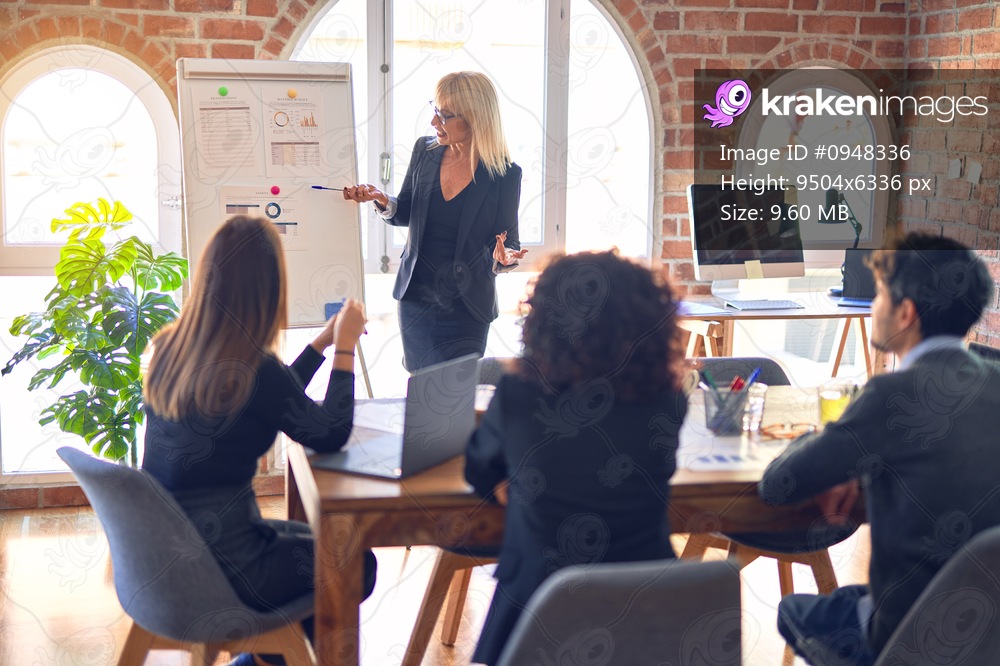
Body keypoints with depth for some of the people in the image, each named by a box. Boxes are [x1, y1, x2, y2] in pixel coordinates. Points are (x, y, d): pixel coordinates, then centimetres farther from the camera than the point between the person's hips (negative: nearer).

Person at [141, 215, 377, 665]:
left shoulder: (169, 349, -1)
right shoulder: (254, 369, -26)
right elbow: (331, 435, -12)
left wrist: (321, 343, 15)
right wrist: (344, 347, -5)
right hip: (215, 573, -8)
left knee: (315, 540, 29)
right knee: (357, 563, 16)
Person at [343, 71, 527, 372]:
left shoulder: (505, 174, -12)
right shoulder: (424, 150, 0)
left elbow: (508, 240, -4)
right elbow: (405, 214, 10)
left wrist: (503, 257, -27)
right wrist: (382, 201, -11)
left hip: (467, 308, -4)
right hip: (417, 296, 4)